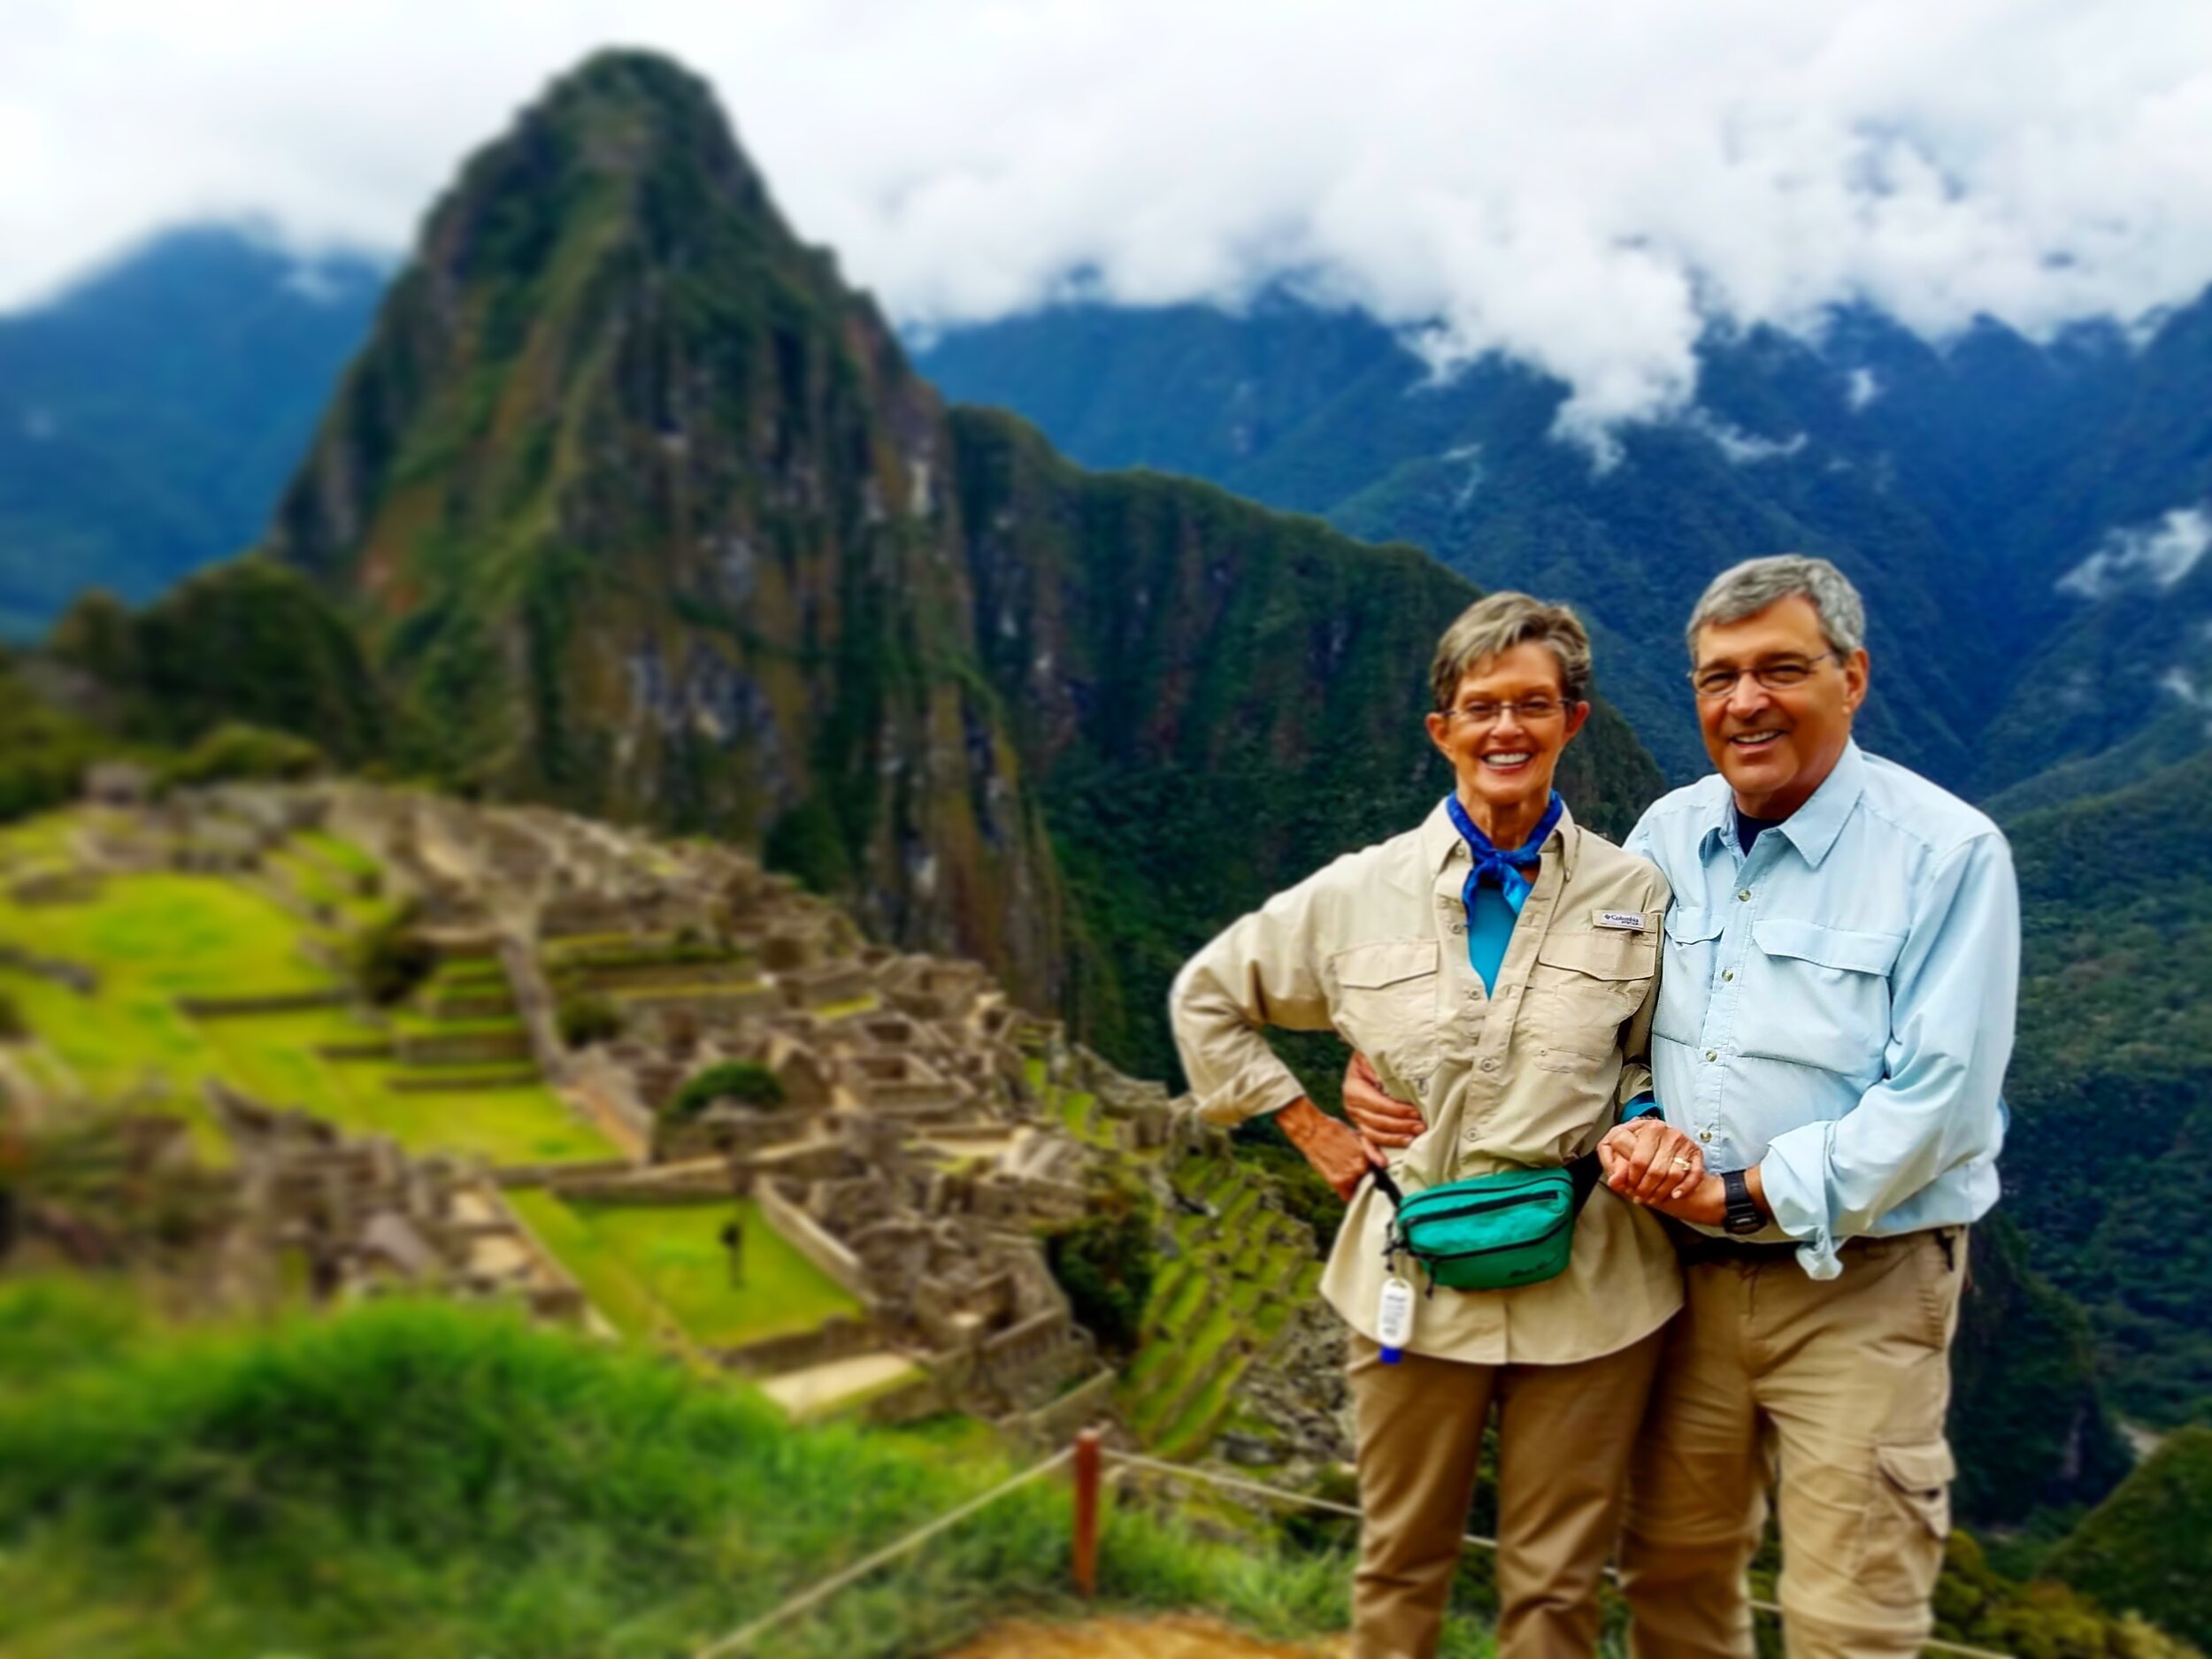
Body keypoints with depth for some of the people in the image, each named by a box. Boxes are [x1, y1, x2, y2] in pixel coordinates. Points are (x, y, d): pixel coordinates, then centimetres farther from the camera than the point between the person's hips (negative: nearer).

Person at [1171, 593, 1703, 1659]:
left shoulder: (1632, 894, -3)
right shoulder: (1360, 893, -3)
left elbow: (1653, 1061, 9)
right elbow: (1206, 996, 8)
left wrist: (1648, 1126, -13)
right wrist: (1307, 1127, 2)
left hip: (1589, 1287, 0)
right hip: (1417, 1278, 0)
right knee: (1401, 1567, 17)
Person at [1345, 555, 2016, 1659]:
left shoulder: (1946, 853, -12)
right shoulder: (1668, 835, 3)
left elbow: (1936, 1099, -17)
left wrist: (1749, 1193, -20)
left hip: (1856, 1286, -4)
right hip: (1686, 1268, 5)